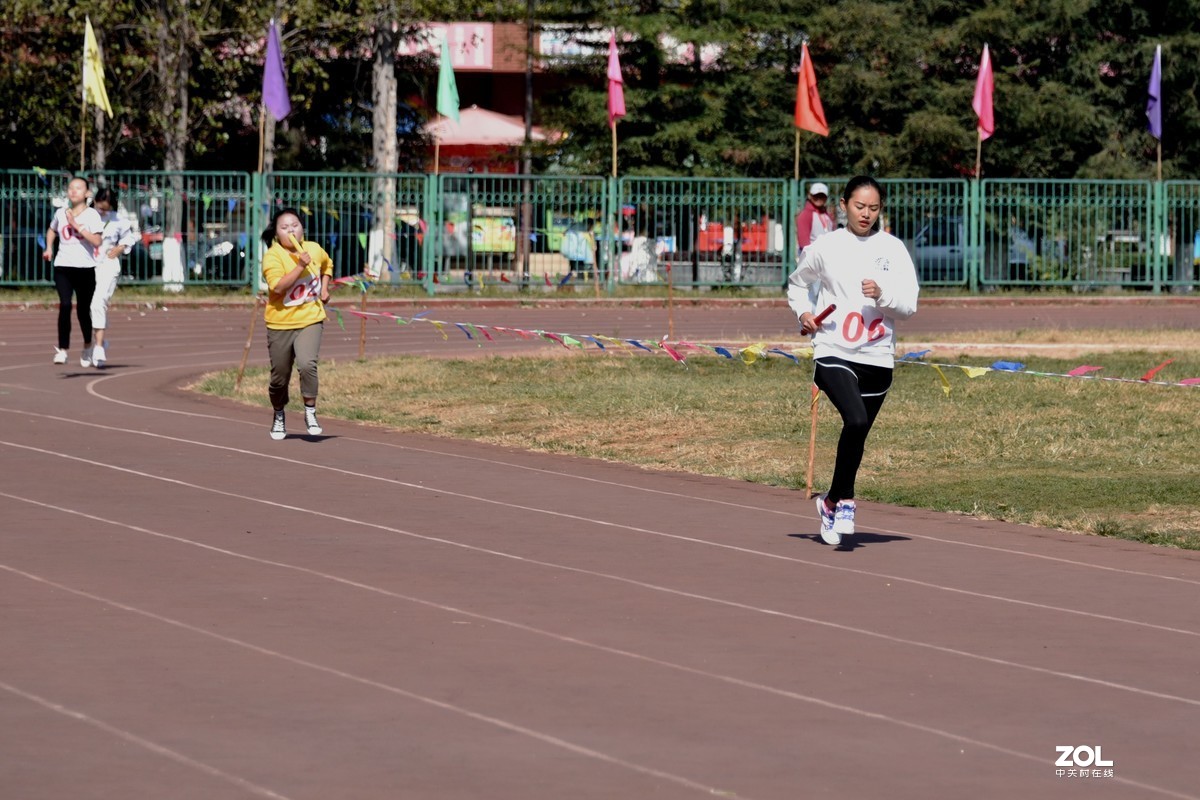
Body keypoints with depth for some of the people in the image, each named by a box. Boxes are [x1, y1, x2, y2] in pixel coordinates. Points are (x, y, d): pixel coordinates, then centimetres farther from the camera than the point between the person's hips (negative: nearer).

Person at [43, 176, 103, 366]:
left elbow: (97, 242, -15)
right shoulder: (61, 213, 9)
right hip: (63, 266, 2)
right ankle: (62, 349, -15)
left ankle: (87, 347, 32)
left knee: (83, 310, 8)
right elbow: (52, 230, 30)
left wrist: (77, 226, -18)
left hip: (85, 267, -2)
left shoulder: (91, 215, -3)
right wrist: (49, 248, 14)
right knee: (65, 305, -17)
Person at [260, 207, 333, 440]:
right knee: (279, 377, 9)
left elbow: (327, 264, 26)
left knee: (307, 364, -24)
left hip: (310, 319, 1)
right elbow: (278, 286, -27)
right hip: (280, 323, -1)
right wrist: (300, 266, -29)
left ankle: (310, 412, -8)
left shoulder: (314, 249, 2)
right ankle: (278, 416, 34)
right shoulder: (272, 256, -13)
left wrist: (324, 288, 13)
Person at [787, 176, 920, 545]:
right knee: (856, 421, -25)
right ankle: (844, 500, -9)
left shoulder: (893, 249, 3)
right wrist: (803, 312, 3)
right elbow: (797, 283, 21)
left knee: (858, 434, 12)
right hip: (834, 352, -3)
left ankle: (832, 501, 35)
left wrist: (882, 293, -19)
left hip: (877, 358, 3)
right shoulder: (826, 247, 2)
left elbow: (909, 304, -1)